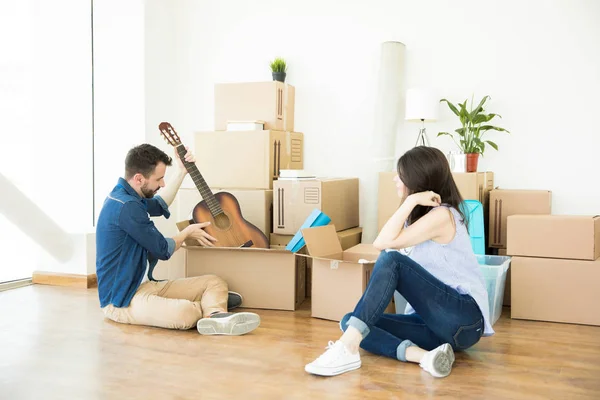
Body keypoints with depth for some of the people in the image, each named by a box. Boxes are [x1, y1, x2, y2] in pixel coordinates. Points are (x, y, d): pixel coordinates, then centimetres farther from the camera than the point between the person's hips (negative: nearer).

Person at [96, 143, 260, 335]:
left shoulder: (125, 196, 9)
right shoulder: (127, 207, -22)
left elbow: (159, 205, 32)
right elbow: (163, 250, -13)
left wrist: (182, 172, 24)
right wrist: (188, 232, 7)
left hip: (146, 284, 11)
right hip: (121, 299, -11)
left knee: (215, 281, -3)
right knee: (185, 313, -40)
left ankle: (215, 318, -32)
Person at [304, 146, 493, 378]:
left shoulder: (442, 215, -10)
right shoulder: (420, 216, 18)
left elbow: (384, 243, -19)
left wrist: (411, 200, -16)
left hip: (463, 320, -9)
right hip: (435, 322, 9)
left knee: (391, 260, -28)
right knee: (350, 322, -8)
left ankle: (348, 349, -35)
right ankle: (423, 355, -28)